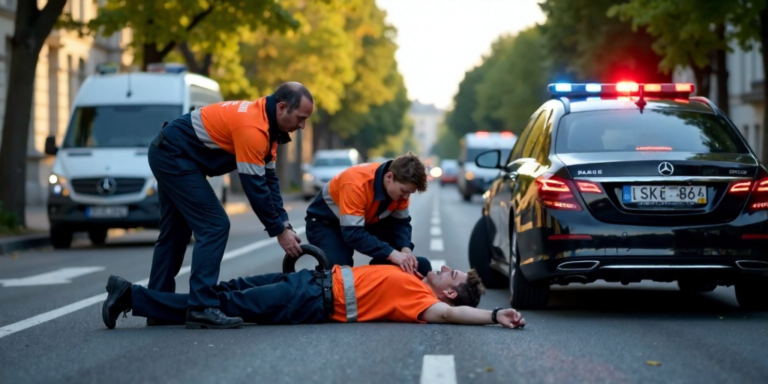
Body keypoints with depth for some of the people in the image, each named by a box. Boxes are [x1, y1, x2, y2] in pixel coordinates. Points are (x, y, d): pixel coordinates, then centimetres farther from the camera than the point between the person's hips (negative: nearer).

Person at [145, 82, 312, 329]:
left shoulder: (266, 123, 5)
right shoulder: (253, 128, -26)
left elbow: (268, 179, 7)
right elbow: (254, 186, -25)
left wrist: (284, 223, 0)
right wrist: (279, 231, -16)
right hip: (175, 157, -11)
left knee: (174, 233, 14)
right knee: (214, 226, -14)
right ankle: (202, 307, -17)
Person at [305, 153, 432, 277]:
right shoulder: (356, 184, -40)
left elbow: (401, 222, -8)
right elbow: (353, 233, -43)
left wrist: (406, 248, -30)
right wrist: (391, 253, -50)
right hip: (326, 223, -6)